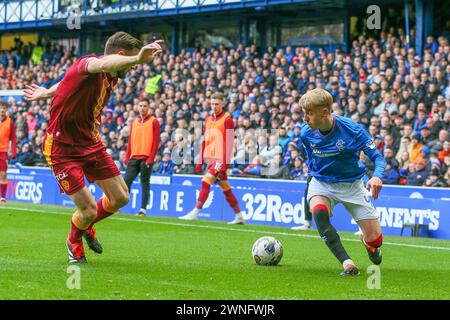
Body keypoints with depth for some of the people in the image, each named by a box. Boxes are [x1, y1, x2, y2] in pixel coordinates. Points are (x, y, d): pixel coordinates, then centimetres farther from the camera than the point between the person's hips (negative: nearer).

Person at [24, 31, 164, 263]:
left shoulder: (111, 78, 1)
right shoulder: (86, 64, -26)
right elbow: (102, 64, -54)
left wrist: (48, 92, 36)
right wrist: (137, 59, -72)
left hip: (91, 143, 8)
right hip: (62, 148, -8)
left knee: (120, 198, 7)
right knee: (88, 210, -9)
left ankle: (86, 227, 37)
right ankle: (74, 241, 26)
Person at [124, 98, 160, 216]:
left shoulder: (154, 122, 1)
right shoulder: (134, 122, 17)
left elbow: (156, 141, -5)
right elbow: (130, 141, 18)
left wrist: (151, 159, -13)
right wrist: (127, 157, 8)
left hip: (146, 158, -4)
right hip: (134, 158, 5)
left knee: (145, 184, -2)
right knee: (126, 181, -4)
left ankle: (143, 209, 0)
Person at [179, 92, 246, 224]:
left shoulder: (227, 119, -6)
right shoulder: (208, 120, 16)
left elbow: (229, 142, -12)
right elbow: (204, 141, 20)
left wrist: (226, 162, -18)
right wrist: (200, 161, 16)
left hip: (220, 159, -7)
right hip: (210, 159, 7)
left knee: (206, 182, -16)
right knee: (226, 189, 10)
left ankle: (195, 212, -15)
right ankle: (239, 217, 15)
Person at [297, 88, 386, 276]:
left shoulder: (352, 130, -23)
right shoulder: (306, 134, -12)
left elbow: (378, 157, -19)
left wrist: (377, 176, -38)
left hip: (351, 184, -2)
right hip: (321, 182, 2)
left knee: (374, 240, -3)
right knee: (319, 212, -35)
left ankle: (368, 242, 38)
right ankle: (347, 263, -36)